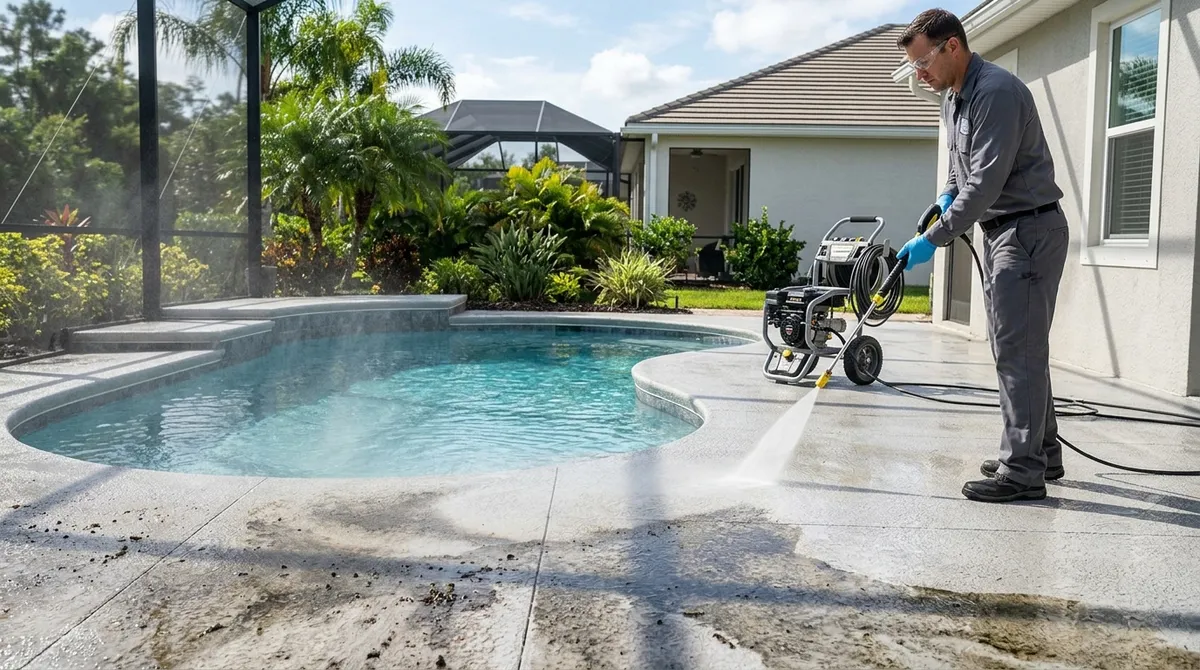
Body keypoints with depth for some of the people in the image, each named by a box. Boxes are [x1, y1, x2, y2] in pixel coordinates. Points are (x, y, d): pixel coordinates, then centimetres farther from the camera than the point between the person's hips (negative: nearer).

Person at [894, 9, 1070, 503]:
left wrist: (934, 238, -24)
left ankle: (1022, 471, -6)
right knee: (1017, 346, 13)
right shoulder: (951, 98, 12)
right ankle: (1042, 453, 23)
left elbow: (987, 180, -25)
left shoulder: (996, 91, -19)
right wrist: (949, 192, 6)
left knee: (1017, 348, -11)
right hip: (998, 230, 10)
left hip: (1029, 229, -10)